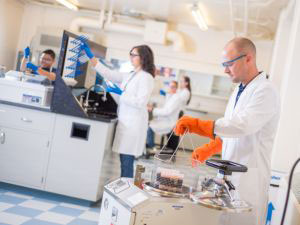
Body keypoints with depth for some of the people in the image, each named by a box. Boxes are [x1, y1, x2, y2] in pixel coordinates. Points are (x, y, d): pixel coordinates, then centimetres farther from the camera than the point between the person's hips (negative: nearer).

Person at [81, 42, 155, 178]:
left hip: (133, 125, -8)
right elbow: (108, 74, 15)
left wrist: (121, 93, -15)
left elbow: (141, 102, -17)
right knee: (124, 162, 10)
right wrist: (90, 55, 14)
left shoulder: (146, 77, -8)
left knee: (126, 163, -6)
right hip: (125, 122, 8)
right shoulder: (129, 76, 16)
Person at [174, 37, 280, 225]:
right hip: (228, 171, 8)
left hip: (249, 176, -8)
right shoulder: (239, 91, 15)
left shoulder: (266, 91, -14)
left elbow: (242, 125, -28)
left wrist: (197, 124, -25)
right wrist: (208, 149, 6)